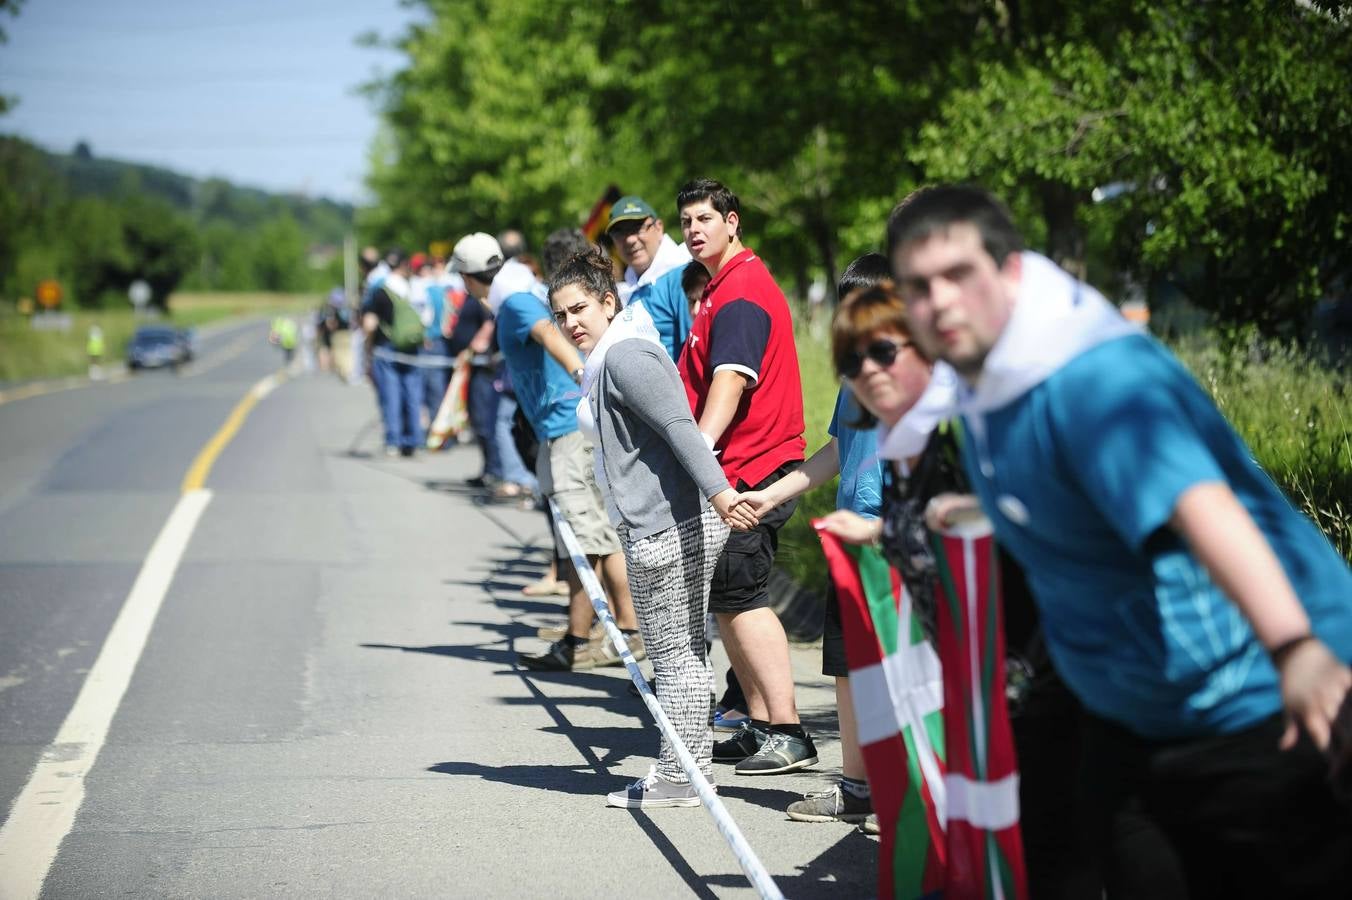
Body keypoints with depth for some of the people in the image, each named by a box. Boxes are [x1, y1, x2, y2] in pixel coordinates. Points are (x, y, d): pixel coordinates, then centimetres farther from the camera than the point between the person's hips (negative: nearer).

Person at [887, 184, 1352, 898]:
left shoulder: (1094, 378, -27)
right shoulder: (979, 380, 2)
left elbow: (1197, 503, -46)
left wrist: (1295, 648, -58)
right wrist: (982, 509, 13)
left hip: (1245, 711, -9)